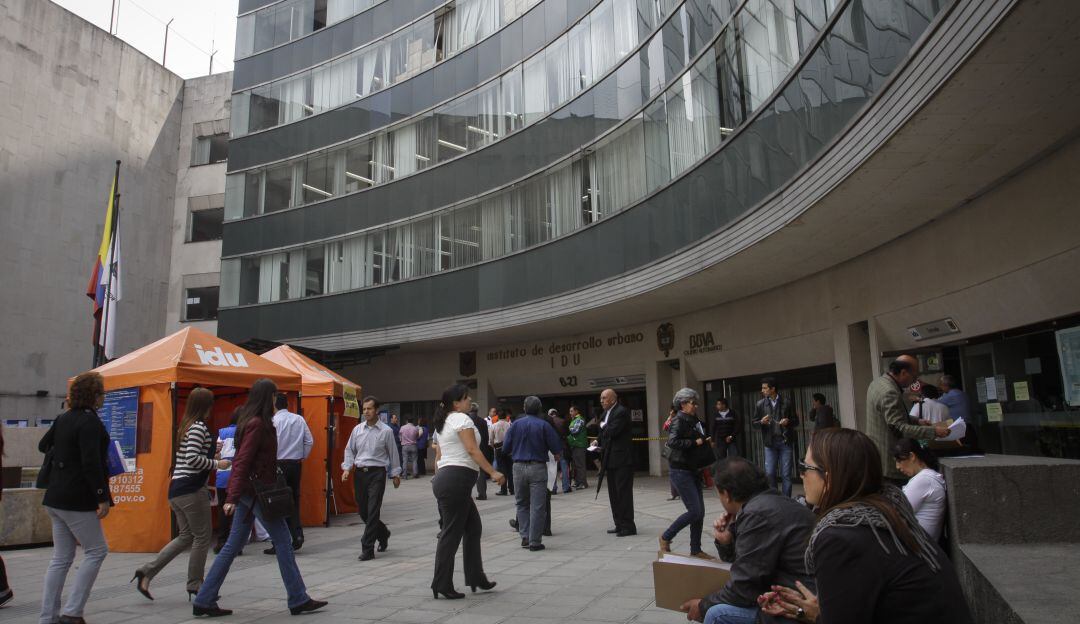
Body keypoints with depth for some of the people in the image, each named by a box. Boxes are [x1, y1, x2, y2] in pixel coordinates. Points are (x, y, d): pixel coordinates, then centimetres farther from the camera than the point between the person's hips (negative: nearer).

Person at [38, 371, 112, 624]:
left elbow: (43, 445, 25)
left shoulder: (63, 418, 10)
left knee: (61, 558, 14)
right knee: (96, 551, 2)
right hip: (76, 500, -9)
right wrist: (103, 497, -20)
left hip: (56, 498, 9)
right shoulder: (90, 421, -17)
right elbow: (91, 463, -23)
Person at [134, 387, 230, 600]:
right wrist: (217, 464, -11)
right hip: (191, 490, -9)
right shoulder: (199, 427, -13)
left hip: (176, 489, 9)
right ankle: (195, 584, 11)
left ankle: (147, 571, 9)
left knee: (186, 536, 16)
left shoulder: (184, 426, 16)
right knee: (203, 536, 3)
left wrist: (210, 449, 19)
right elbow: (193, 459, -21)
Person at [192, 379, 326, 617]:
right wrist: (233, 498, -26)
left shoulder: (251, 422, 12)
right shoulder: (257, 424, -16)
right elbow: (242, 462, -22)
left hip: (248, 491, 9)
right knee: (283, 541, -1)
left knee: (233, 545, 13)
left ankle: (204, 600, 18)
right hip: (257, 491, -9)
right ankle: (298, 600, 6)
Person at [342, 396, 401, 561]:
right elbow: (349, 450, 12)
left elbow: (393, 453, 4)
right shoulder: (357, 429, 7)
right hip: (360, 473, 4)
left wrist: (395, 474, 8)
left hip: (377, 473, -4)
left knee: (373, 512, -8)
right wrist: (347, 468, -2)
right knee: (362, 511, 11)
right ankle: (383, 533, 36)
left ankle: (367, 549, 0)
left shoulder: (386, 431, -2)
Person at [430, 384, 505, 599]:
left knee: (473, 528, 15)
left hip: (445, 477, 10)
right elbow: (473, 450, -18)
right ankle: (441, 585, 7)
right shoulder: (462, 419, -10)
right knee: (452, 533, -2)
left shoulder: (443, 422, 19)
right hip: (456, 480, -10)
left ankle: (475, 577, 21)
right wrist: (493, 472, -18)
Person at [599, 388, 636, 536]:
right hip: (611, 460, 9)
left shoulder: (622, 412, -14)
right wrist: (601, 447, 7)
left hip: (622, 460, -9)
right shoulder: (606, 413, 14)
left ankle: (628, 526, 2)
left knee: (624, 493, -5)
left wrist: (603, 426, -6)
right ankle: (620, 524, 23)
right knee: (614, 494, 14)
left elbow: (612, 431, -24)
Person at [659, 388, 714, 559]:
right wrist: (695, 442, -22)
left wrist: (705, 441, 5)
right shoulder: (678, 420, -13)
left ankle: (696, 550, 19)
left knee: (700, 512, 8)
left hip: (693, 470, 9)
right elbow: (672, 441, -28)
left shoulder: (694, 421, 13)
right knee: (695, 511, -9)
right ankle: (666, 537, 8)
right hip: (680, 471, -9)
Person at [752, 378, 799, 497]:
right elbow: (754, 423, 8)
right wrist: (762, 422, -13)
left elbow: (796, 421, 6)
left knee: (786, 474, 3)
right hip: (770, 443, 1)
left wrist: (788, 421, -15)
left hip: (785, 442, -1)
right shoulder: (760, 404, 5)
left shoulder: (786, 402, 1)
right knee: (769, 473, 1)